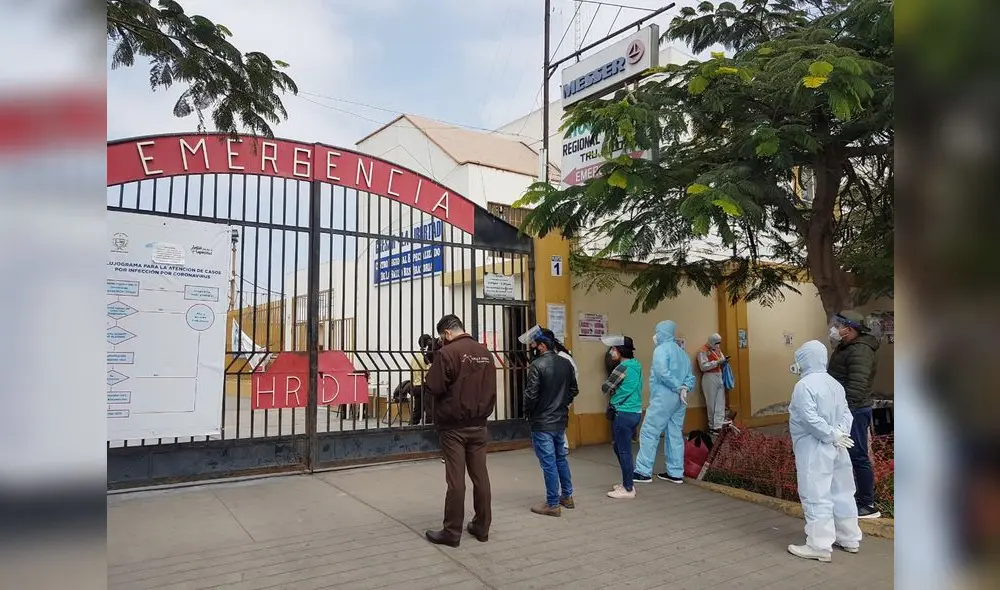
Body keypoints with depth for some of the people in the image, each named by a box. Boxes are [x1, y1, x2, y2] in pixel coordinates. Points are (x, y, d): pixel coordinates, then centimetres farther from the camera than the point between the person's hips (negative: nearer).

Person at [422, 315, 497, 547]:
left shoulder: (446, 353, -14)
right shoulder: (485, 353, 6)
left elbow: (432, 389, -14)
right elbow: (491, 388, 12)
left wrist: (432, 372, 2)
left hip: (454, 426, -5)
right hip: (478, 425, 6)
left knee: (456, 480, 0)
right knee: (480, 476, 10)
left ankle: (452, 532, 8)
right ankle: (482, 527, 19)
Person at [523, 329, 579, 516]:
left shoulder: (537, 365, -19)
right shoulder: (566, 363, 3)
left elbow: (531, 394, -19)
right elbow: (574, 389, 9)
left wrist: (527, 413, -2)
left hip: (542, 422, -7)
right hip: (561, 420, 7)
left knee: (548, 463, 1)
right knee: (561, 458, 21)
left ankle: (552, 504, 10)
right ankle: (567, 496, 31)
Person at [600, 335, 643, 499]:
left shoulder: (622, 367, -17)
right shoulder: (636, 365, 9)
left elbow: (605, 388, -8)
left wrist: (612, 391, 9)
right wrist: (616, 391, 5)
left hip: (623, 413, -9)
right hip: (635, 411, 9)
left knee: (624, 451, 0)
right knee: (620, 448, 19)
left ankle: (628, 489, 7)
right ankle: (627, 482, 28)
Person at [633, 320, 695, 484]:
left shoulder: (661, 349, -8)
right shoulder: (682, 352, 17)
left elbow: (663, 373, -23)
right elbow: (690, 377, 11)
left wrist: (679, 387, -15)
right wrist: (684, 388, -5)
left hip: (663, 398, -8)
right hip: (679, 400, 8)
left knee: (649, 433, -3)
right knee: (675, 435, 11)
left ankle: (644, 472, -3)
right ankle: (675, 473, 14)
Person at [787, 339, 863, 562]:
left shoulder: (804, 386, -17)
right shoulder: (835, 383, 9)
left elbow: (810, 419, -24)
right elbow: (846, 413, 7)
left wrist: (831, 435, -14)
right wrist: (840, 433, -6)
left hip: (814, 450, -9)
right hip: (836, 449, 9)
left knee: (816, 496, -2)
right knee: (842, 493, 17)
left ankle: (819, 546, 3)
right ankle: (850, 539, 28)